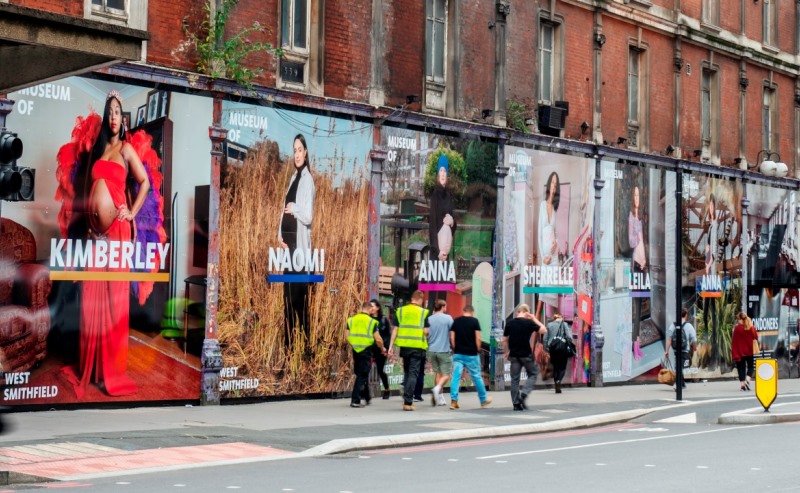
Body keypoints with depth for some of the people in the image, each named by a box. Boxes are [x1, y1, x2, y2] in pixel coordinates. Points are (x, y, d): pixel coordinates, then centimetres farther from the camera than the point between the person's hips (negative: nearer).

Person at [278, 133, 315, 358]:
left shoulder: (308, 180, -10)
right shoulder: (293, 177, 17)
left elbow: (308, 216, -17)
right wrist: (280, 234, 6)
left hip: (300, 241, -9)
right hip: (288, 240, 9)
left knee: (300, 294, -8)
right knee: (288, 292, 11)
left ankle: (307, 344, -4)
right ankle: (288, 342, 17)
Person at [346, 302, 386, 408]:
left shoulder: (351, 320, 6)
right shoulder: (372, 321, -7)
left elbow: (347, 335, 6)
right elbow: (378, 339, -9)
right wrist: (382, 349, 9)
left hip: (355, 351, 5)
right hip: (367, 350, -5)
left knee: (360, 374, 18)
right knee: (362, 376, 0)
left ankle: (366, 397, 29)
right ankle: (355, 400, -6)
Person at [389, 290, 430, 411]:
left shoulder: (400, 310, 5)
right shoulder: (423, 312, -4)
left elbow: (395, 329, 1)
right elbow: (426, 331, -9)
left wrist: (391, 346, 2)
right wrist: (426, 340, 13)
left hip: (404, 346, 3)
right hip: (417, 347, -3)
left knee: (406, 372, 18)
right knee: (413, 373, -1)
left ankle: (407, 400, 22)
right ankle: (408, 402, -8)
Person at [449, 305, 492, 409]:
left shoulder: (456, 321, 5)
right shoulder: (474, 321, -4)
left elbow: (452, 337, 3)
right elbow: (478, 338, -9)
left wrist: (455, 350, 11)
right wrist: (478, 349, 4)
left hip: (458, 354, 2)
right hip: (471, 354, -2)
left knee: (456, 376, -1)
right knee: (477, 377, 10)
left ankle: (453, 401, -9)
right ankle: (483, 400, 23)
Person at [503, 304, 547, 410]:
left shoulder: (510, 323, 1)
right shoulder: (529, 323, -9)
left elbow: (504, 340, 5)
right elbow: (544, 330, -2)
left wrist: (505, 352, 18)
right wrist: (535, 319, 4)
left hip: (514, 355, 3)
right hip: (526, 354, -3)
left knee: (515, 378, 8)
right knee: (533, 374, 14)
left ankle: (516, 403, 7)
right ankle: (524, 394, -6)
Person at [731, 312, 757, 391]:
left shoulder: (736, 329, -10)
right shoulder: (752, 328, -3)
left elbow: (734, 342, -10)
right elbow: (756, 339, 3)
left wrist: (735, 354, -7)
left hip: (740, 352, -2)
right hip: (750, 352, 2)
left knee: (741, 368, 9)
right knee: (751, 367, 15)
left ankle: (742, 384, 6)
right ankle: (747, 380, -8)